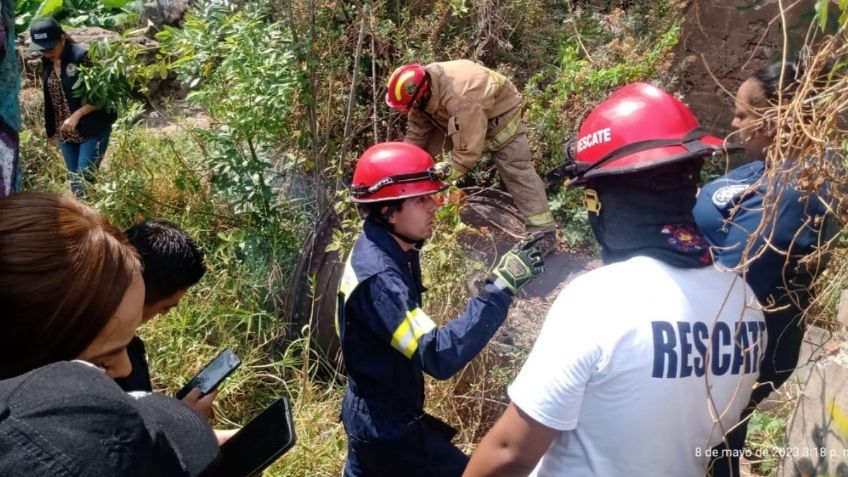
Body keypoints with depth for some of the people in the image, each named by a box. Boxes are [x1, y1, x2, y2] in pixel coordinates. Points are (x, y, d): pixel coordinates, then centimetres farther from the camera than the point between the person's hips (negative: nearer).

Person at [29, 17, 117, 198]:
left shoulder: (81, 56, -16)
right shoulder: (46, 62, 5)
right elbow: (50, 98, 16)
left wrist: (77, 115, -21)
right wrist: (51, 127, 15)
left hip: (92, 129, -7)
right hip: (66, 133, 7)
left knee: (86, 178, -9)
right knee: (74, 180, 11)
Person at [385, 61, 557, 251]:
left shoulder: (461, 99, -44)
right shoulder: (422, 88, -18)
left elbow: (468, 149, -41)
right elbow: (416, 135, -9)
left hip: (499, 114, -7)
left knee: (515, 169, -16)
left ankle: (544, 231, -14)